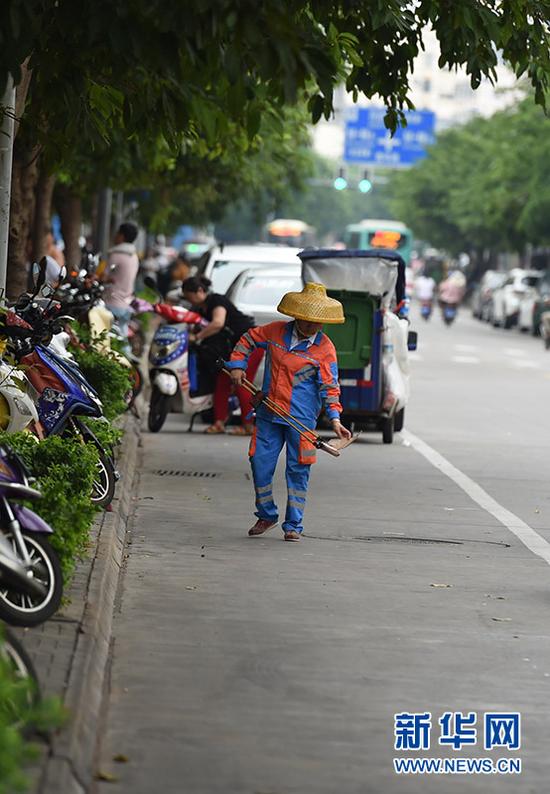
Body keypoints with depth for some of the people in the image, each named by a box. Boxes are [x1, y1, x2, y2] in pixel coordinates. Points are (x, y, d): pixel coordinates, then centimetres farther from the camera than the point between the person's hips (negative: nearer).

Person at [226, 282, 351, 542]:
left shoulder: (324, 349, -6)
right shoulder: (275, 332, 2)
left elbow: (329, 387, -8)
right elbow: (248, 340, 19)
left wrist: (334, 418, -19)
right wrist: (237, 365, 7)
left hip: (302, 418, -3)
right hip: (269, 413, 3)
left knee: (298, 471, 0)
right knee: (260, 464, 4)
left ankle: (293, 525, 10)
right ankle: (266, 515, 23)